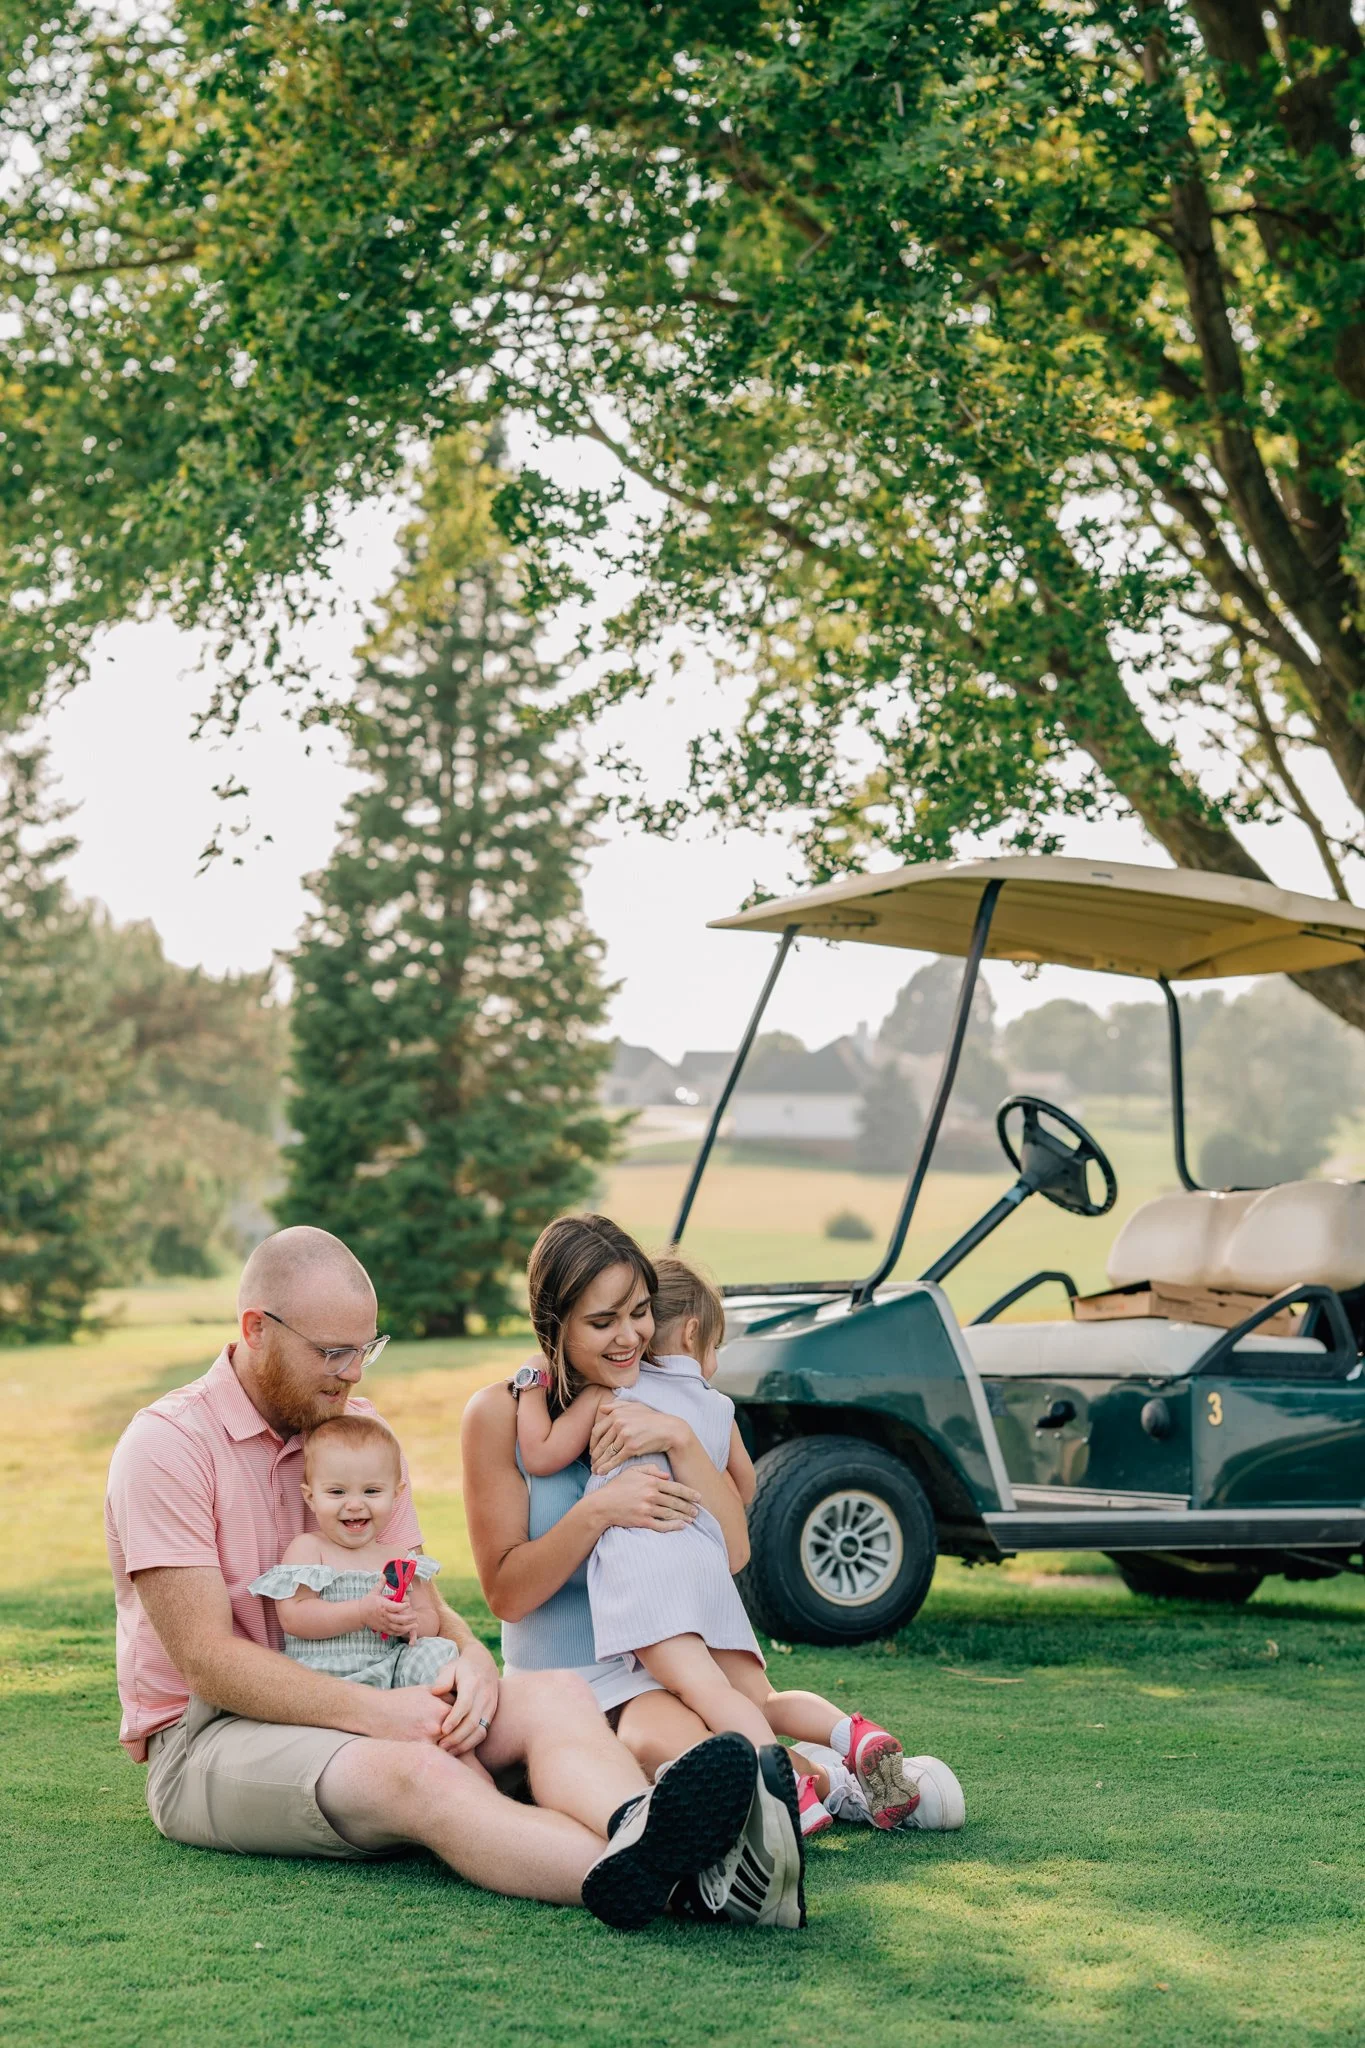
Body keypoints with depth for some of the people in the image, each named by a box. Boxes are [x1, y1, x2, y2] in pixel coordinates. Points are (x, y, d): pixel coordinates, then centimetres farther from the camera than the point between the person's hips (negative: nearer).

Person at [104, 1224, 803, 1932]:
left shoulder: (363, 1433, 13)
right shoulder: (166, 1444, -10)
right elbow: (207, 1660, -17)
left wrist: (469, 1656, -13)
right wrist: (376, 1711, -27)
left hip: (359, 1703, 6)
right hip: (206, 1738, -6)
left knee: (555, 1693, -22)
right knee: (420, 1777, -37)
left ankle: (642, 1830, -57)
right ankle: (639, 1880, -63)